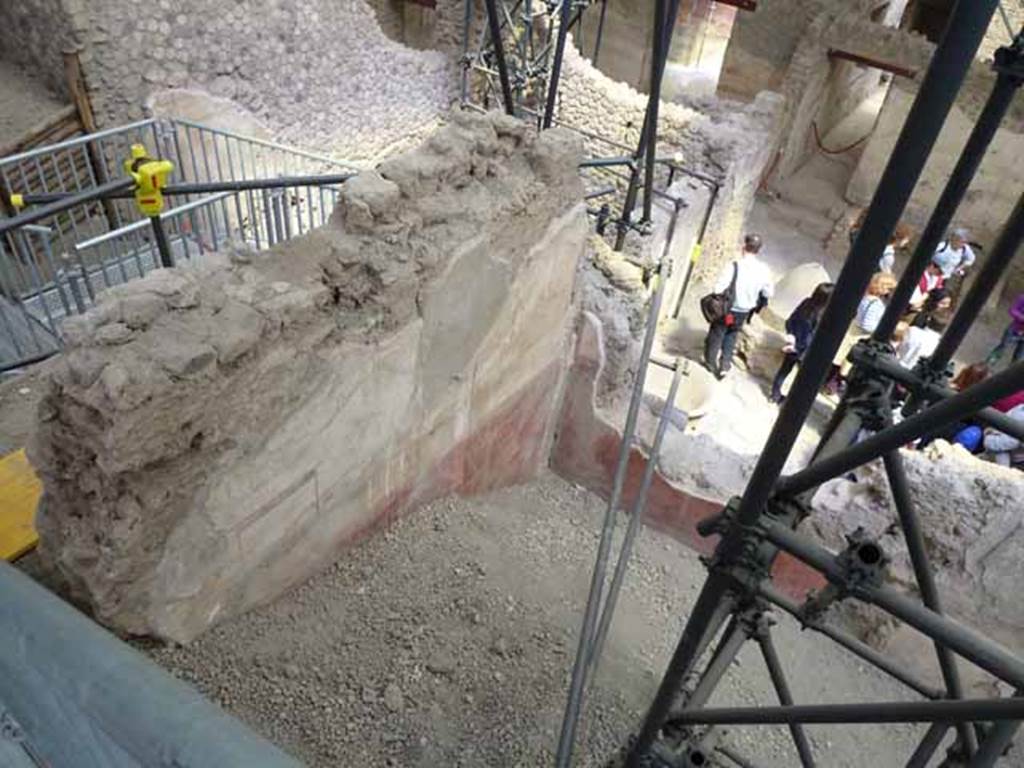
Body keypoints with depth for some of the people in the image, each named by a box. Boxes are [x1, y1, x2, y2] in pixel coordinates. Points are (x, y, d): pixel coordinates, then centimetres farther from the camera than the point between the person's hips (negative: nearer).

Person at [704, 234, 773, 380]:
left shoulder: (735, 266, -22)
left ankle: (710, 362, 31)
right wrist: (757, 307, 18)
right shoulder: (763, 270, -8)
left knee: (716, 334, 16)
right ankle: (725, 366, 19)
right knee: (731, 336, 22)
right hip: (744, 312, 4)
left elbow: (719, 288, -23)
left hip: (727, 309, -4)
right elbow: (767, 294, 2)